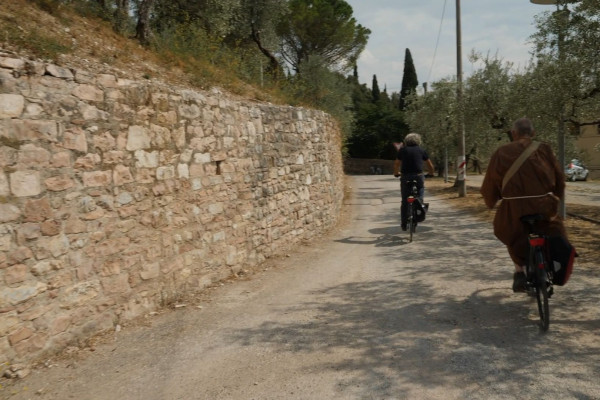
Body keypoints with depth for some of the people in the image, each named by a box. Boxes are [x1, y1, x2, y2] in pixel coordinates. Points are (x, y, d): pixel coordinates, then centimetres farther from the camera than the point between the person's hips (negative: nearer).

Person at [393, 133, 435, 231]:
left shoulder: (402, 150, 8)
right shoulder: (421, 150, 9)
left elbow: (396, 164, 8)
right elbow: (430, 165, 15)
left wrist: (396, 173, 27)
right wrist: (431, 173, 34)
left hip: (405, 177, 1)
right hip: (418, 177, -1)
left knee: (404, 202, 7)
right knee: (419, 198, 11)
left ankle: (404, 224, 11)